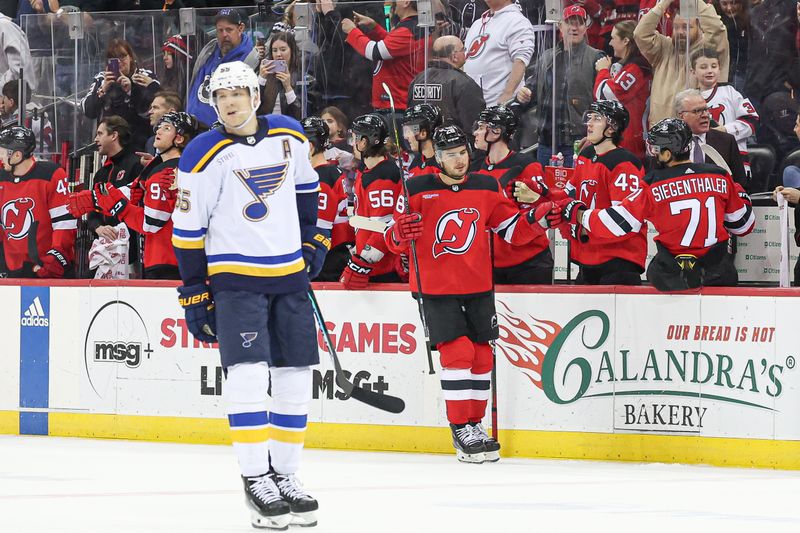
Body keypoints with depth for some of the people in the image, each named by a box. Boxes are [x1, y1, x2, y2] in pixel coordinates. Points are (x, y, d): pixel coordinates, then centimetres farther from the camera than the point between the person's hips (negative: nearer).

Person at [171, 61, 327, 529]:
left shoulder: (289, 136, 2)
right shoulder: (206, 155, -11)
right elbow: (188, 228, -7)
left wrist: (312, 239, 18)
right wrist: (195, 293, -7)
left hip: (289, 274, 5)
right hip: (234, 276, -5)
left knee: (296, 377, 6)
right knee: (248, 373, -17)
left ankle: (285, 476, 17)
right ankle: (256, 479, -10)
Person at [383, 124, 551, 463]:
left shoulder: (486, 187, 4)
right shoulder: (418, 190, -6)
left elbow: (512, 230, 7)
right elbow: (394, 240, -4)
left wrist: (535, 218, -12)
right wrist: (399, 233, -27)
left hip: (478, 288, 4)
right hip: (435, 288, -4)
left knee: (481, 355, 6)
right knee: (458, 352, -13)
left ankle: (474, 425, 19)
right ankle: (460, 429, -6)